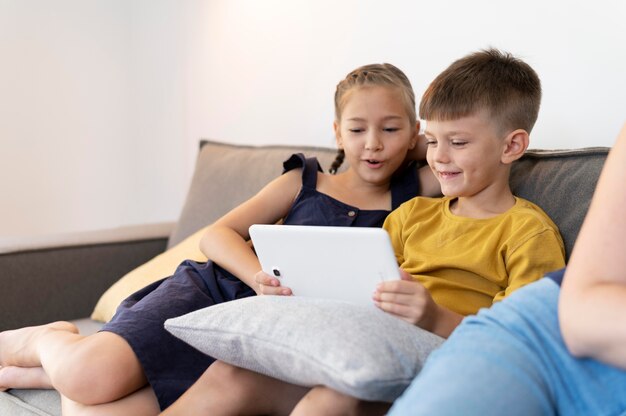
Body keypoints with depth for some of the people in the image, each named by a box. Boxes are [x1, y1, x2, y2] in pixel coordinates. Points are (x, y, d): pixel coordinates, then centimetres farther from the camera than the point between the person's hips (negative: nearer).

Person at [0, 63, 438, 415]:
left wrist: (422, 146, 4)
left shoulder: (408, 195, 10)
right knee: (92, 373, -27)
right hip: (212, 289, 1)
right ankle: (49, 340, 7)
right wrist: (263, 277, -14)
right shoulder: (304, 182, 10)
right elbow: (218, 235, 4)